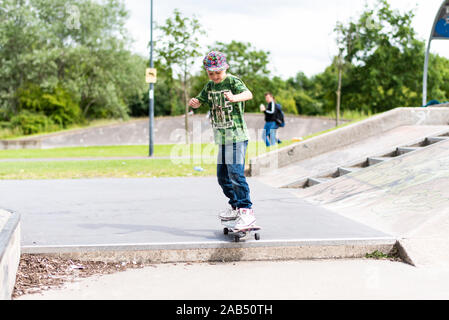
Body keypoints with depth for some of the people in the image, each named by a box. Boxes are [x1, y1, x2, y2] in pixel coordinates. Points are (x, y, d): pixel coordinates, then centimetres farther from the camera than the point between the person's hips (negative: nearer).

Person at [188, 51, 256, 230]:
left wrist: (234, 98, -51)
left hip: (236, 136, -8)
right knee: (222, 175, 12)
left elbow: (248, 94, -28)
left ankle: (247, 211, -15)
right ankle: (235, 207, 28)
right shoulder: (210, 86, 12)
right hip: (222, 138, 8)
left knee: (236, 173, -17)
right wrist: (194, 102, -7)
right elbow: (199, 101, 19)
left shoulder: (233, 81, -11)